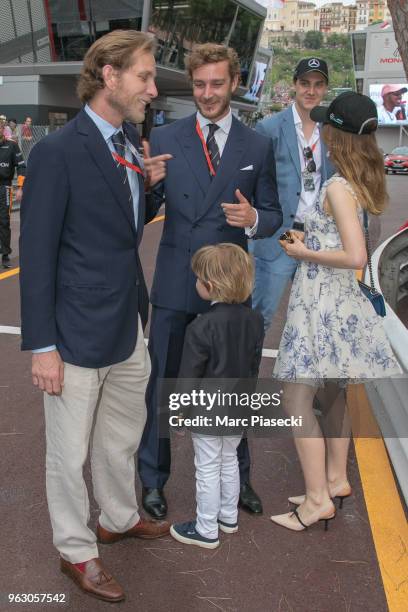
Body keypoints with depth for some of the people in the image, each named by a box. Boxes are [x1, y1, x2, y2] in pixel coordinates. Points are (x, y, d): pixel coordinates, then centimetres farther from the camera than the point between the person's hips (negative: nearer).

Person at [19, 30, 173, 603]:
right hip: (78, 335, -7)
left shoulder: (130, 140, 6)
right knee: (71, 453, 12)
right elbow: (37, 254, -15)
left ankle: (119, 518, 48)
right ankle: (76, 551, 34)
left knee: (124, 435, 24)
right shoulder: (57, 152, -17)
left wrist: (149, 184, 2)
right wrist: (42, 346, -14)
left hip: (130, 326, 8)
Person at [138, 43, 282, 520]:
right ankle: (153, 480, 30)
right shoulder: (164, 139, 1)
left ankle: (237, 476, 37)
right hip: (175, 284, -1)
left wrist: (254, 219, -18)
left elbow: (273, 215, 5)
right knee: (160, 385, 10)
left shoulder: (257, 147, 3)